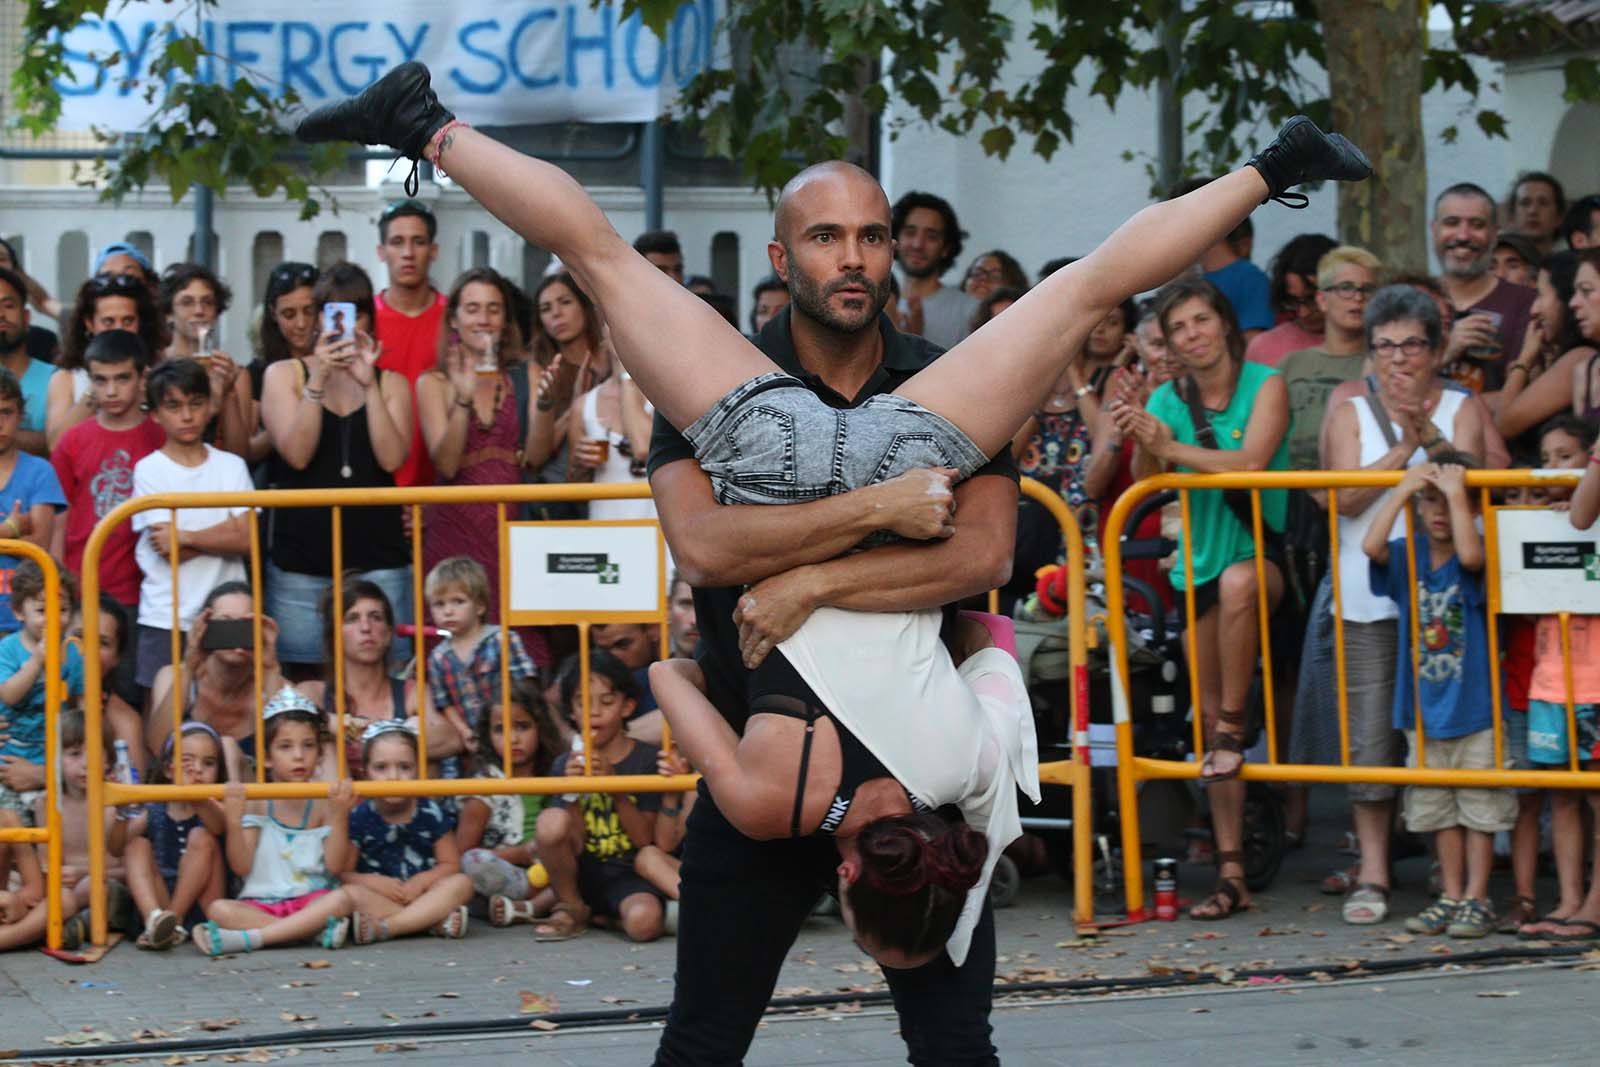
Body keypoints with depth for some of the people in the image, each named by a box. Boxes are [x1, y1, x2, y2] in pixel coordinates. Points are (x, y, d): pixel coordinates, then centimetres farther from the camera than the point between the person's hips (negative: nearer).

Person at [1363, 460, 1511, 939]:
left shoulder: (1474, 561, -8)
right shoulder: (1407, 557, 1)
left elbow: (1470, 555, -32)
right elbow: (1372, 545, -19)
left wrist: (1457, 492, -25)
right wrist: (1403, 489, -17)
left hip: (1475, 706, -4)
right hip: (1425, 709, 4)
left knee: (1479, 808, 3)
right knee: (1438, 810, 11)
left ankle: (1476, 899, 11)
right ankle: (1451, 896, 21)